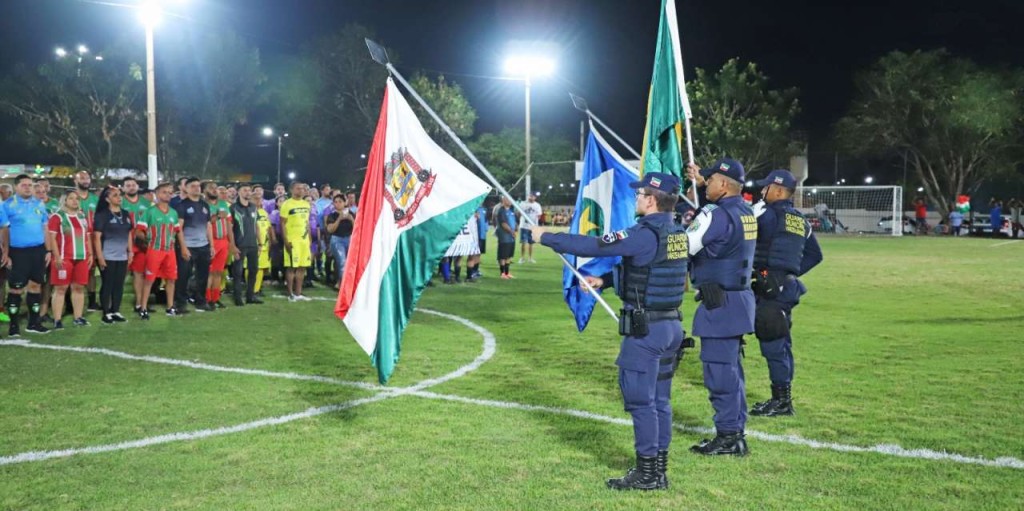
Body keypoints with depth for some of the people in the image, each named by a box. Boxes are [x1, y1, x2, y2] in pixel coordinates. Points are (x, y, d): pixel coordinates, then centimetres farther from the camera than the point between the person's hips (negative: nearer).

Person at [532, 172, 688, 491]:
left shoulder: (645, 235, -19)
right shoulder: (676, 234, 8)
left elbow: (592, 246, -18)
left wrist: (546, 237, -7)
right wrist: (604, 280, 17)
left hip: (645, 329, -9)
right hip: (671, 325, 9)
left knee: (640, 400, 0)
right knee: (659, 400, 14)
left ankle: (646, 473, 7)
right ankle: (659, 470, 22)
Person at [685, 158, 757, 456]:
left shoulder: (716, 216, -18)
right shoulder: (745, 211, 9)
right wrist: (702, 182, 33)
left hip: (719, 304, -9)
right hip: (739, 299, 9)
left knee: (720, 371, -2)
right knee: (732, 368, 16)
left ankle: (728, 437, 4)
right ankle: (736, 432, 24)